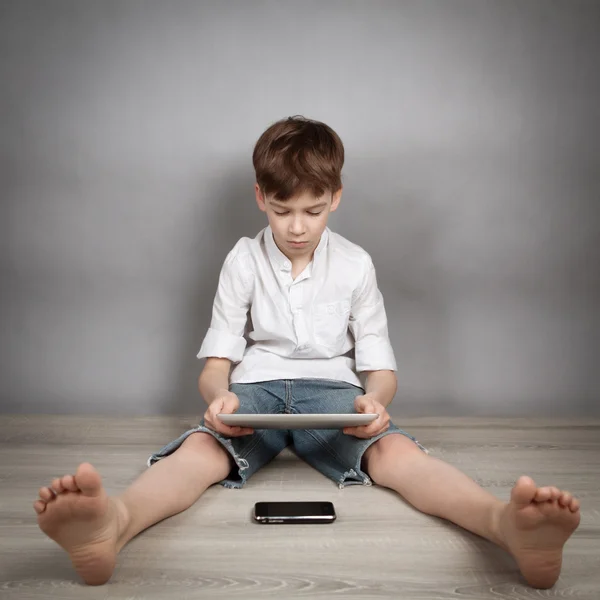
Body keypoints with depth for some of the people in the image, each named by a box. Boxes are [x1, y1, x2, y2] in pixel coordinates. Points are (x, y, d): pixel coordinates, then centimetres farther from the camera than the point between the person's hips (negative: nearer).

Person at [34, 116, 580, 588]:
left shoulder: (356, 265, 7)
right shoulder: (243, 261, 6)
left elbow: (380, 365, 6)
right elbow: (216, 361, 3)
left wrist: (375, 398, -20)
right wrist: (219, 394, -23)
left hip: (333, 387, 0)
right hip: (256, 387, 0)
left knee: (395, 450, -32)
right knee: (201, 448, -34)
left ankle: (508, 522, -58)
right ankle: (113, 522, -63)